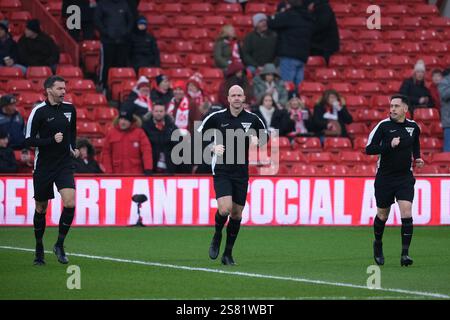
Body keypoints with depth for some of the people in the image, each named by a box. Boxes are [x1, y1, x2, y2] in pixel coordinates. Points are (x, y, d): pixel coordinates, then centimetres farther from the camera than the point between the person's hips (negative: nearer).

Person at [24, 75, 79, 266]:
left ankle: (60, 245, 0)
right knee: (41, 209, 8)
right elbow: (29, 140, -12)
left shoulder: (69, 109, 4)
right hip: (43, 166, -3)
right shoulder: (39, 111, -11)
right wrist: (52, 140, -22)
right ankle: (39, 249, 25)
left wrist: (73, 147, 8)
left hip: (64, 164, 3)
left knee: (70, 203, -16)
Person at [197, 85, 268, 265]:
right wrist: (213, 147, -10)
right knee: (225, 208, -19)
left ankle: (228, 254, 17)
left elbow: (264, 135, 17)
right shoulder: (217, 117, -4)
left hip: (241, 172, 3)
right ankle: (217, 237, 11)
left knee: (237, 214, 4)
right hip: (221, 171, -3)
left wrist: (257, 140, -6)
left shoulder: (252, 119, 1)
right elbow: (199, 134, 5)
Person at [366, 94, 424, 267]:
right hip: (385, 178, -1)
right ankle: (378, 244, 37)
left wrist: (417, 158, 8)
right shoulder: (383, 126, -9)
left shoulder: (413, 127, 4)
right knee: (382, 215, 9)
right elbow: (369, 149, -12)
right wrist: (389, 145, -24)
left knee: (406, 213, -14)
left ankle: (405, 253, -13)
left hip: (405, 177, 2)